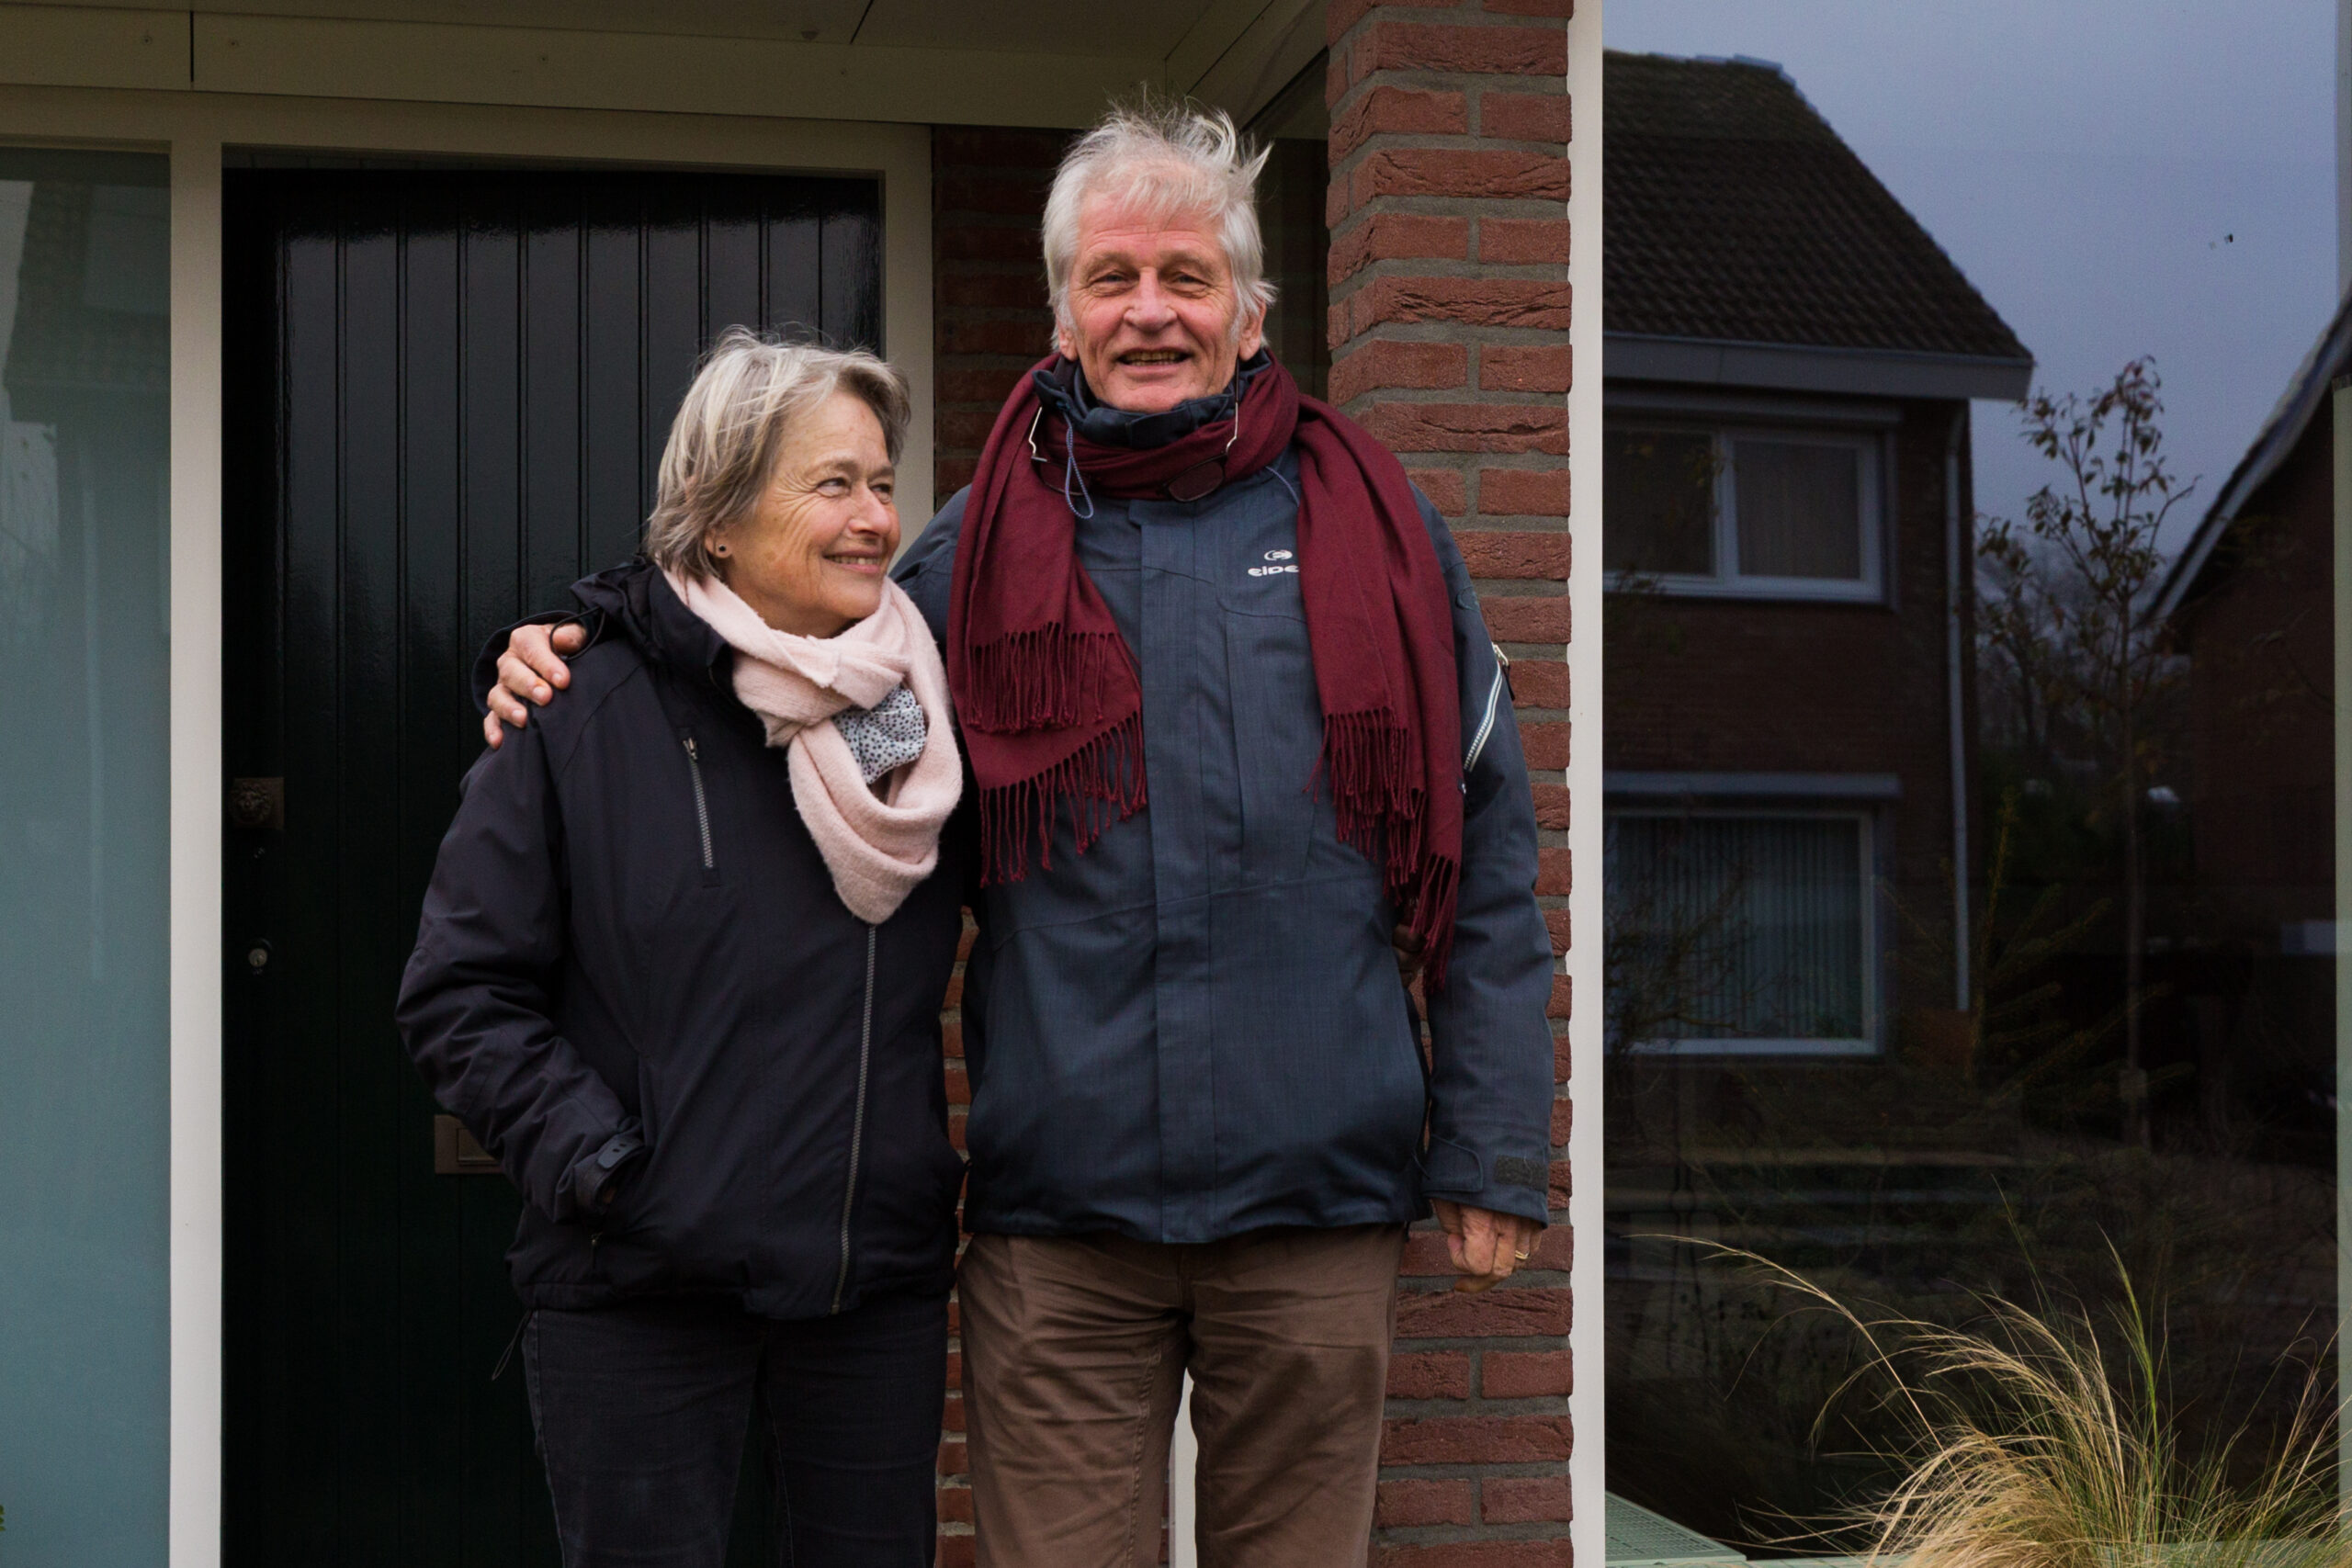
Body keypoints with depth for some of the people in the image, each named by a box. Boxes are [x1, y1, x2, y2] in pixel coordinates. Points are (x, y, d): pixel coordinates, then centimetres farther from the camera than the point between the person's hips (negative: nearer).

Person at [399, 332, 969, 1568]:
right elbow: (462, 993, -4)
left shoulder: (921, 712, 6)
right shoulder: (585, 715, -6)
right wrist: (584, 1153, -13)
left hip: (877, 1280, 4)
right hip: (641, 1293, -3)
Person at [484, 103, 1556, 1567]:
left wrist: (1491, 1153, 3)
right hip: (1059, 1207, 0)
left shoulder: (1372, 527, 6)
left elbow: (1483, 856, 7)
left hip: (1317, 1202, 0)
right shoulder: (980, 549, 7)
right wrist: (583, 676, 3)